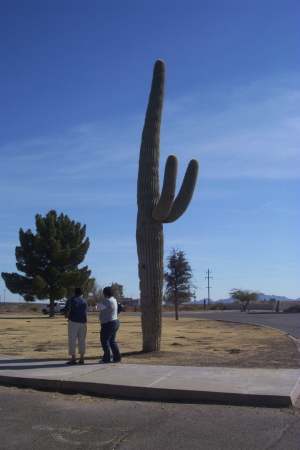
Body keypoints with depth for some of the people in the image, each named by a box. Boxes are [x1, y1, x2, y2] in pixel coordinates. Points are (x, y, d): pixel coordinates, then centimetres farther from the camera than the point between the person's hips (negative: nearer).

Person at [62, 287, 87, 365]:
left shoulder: (71, 300, -1)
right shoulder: (85, 301, 8)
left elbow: (64, 311, 1)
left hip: (73, 322, -4)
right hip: (83, 322, 4)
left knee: (72, 340, 1)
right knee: (82, 340, 10)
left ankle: (73, 359, -1)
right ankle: (82, 358, 10)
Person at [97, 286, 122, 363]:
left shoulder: (108, 301, -19)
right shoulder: (113, 300, 13)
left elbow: (99, 307, -20)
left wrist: (100, 303, -3)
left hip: (108, 324, -10)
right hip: (115, 322, 10)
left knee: (104, 340, -1)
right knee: (112, 341, 15)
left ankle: (106, 358, 2)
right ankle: (117, 358, 15)